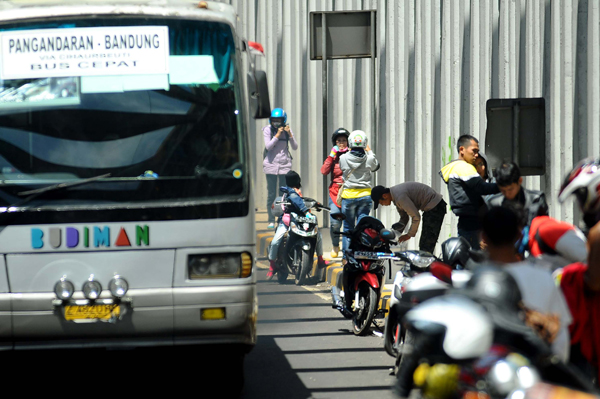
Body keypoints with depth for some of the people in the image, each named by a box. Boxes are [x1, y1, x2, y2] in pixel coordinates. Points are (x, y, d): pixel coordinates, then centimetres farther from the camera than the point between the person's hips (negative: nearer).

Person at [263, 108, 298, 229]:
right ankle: (271, 220, 5)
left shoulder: (287, 129, 3)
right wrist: (277, 135, -19)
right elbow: (268, 146, -12)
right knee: (271, 194, 0)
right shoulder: (267, 130, -2)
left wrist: (290, 134, -15)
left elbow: (295, 147, -1)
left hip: (285, 165, 1)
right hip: (271, 165, -1)